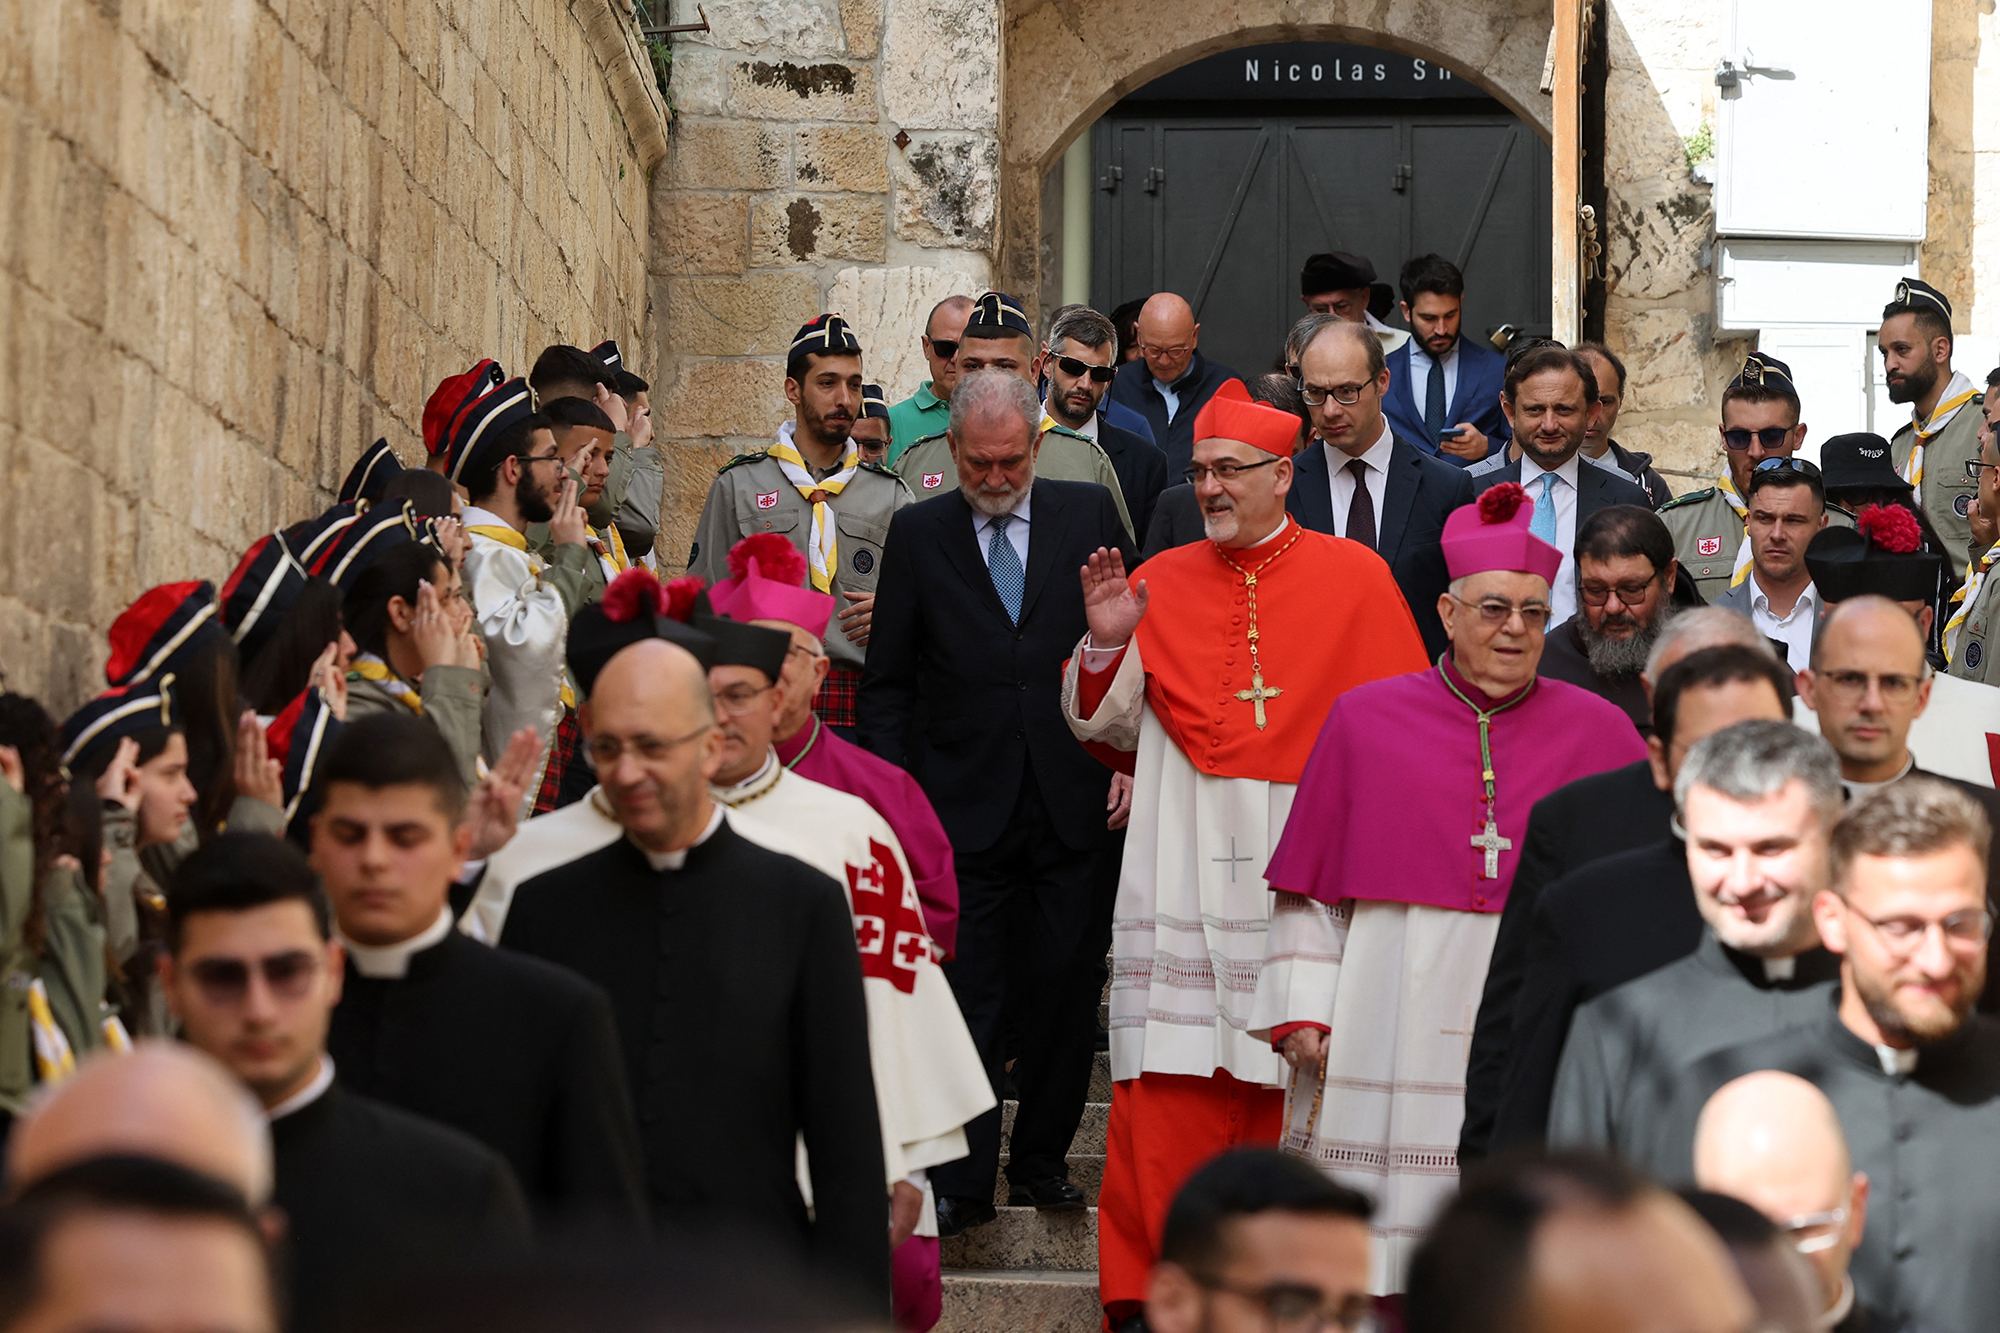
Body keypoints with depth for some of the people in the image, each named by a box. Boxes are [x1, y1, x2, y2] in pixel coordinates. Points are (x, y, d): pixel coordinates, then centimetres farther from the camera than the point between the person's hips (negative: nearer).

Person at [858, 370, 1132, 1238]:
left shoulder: (1088, 515, 5)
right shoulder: (919, 534, 4)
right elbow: (887, 683, 7)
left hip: (1073, 803, 1)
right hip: (964, 807, -1)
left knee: (1065, 992, 6)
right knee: (965, 998, -1)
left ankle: (1042, 1159, 21)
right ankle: (963, 1182, 6)